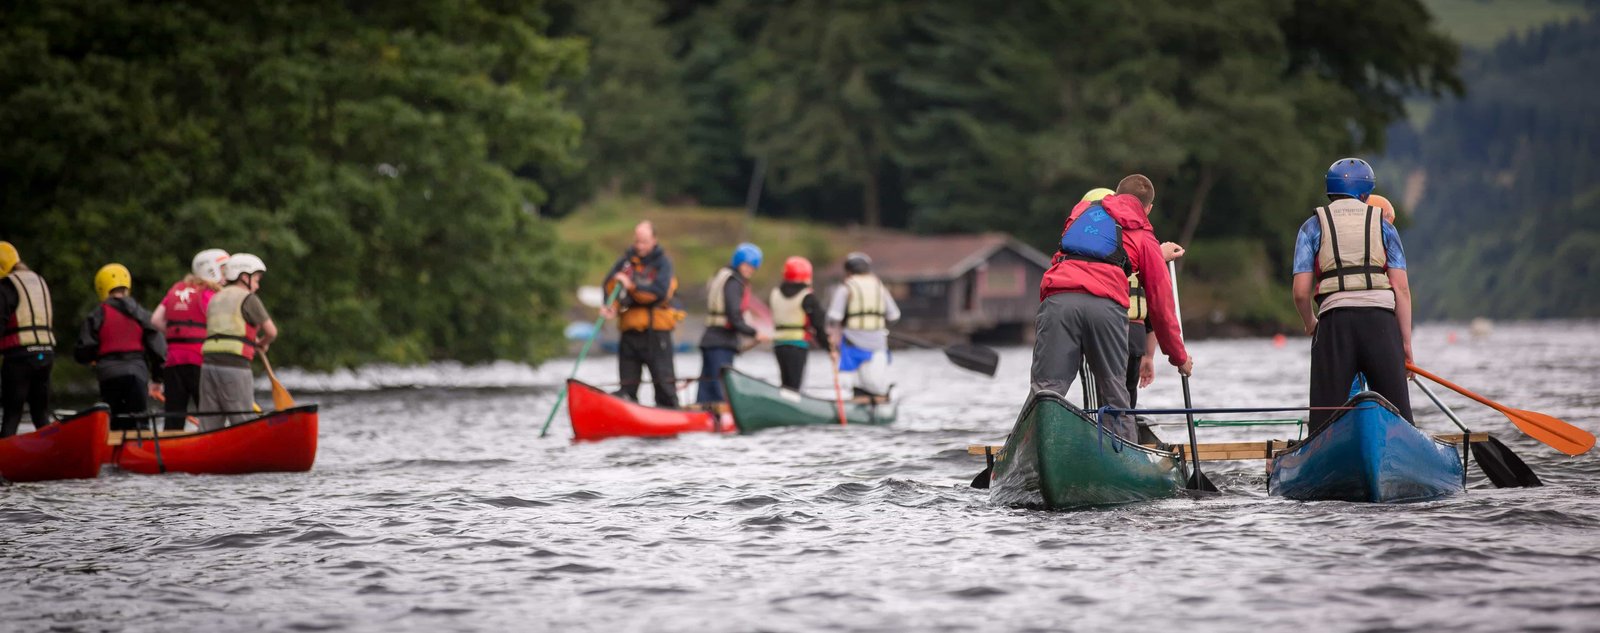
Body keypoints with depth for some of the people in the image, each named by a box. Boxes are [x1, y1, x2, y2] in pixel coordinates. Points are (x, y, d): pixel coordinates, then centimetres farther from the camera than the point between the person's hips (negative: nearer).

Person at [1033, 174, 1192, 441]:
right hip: (1107, 305, -1)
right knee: (1114, 394, 8)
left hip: (1058, 299, 1)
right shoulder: (1145, 238, 25)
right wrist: (1179, 357, 35)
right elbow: (1160, 302, 26)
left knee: (1046, 389, -6)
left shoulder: (1081, 211, 33)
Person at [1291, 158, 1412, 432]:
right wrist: (1406, 343, 6)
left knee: (1327, 415, 1)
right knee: (1397, 411, 5)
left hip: (1334, 320, 0)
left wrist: (1310, 325, 22)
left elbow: (1301, 292, 3)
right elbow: (1401, 288, 4)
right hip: (1381, 319, 0)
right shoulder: (1383, 225, 13)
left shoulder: (1313, 227, 12)